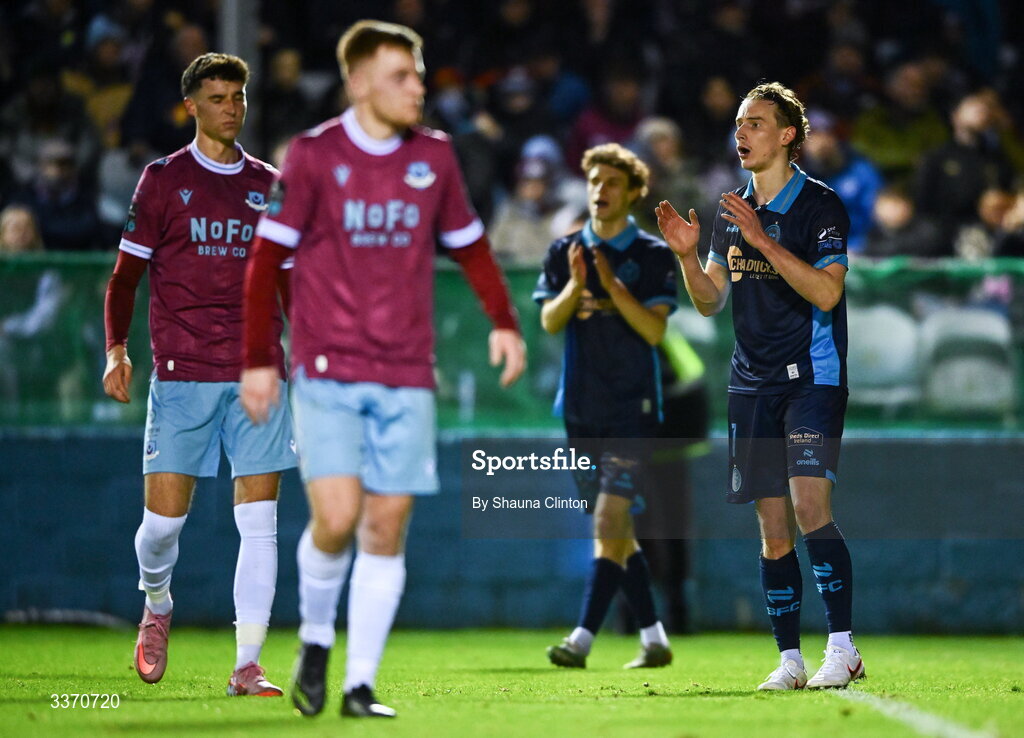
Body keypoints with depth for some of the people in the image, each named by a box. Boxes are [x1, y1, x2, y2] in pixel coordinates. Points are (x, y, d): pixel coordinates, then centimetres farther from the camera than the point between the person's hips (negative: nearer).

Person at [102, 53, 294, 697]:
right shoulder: (164, 180, 5)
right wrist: (117, 348, -6)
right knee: (164, 516, -3)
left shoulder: (269, 186, 13)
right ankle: (157, 606, 29)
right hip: (182, 375, -2)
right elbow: (127, 274, 6)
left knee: (260, 520, -6)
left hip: (258, 375, 2)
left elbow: (290, 281, 19)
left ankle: (248, 665, -4)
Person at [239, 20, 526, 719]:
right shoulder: (313, 155, -4)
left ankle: (361, 684, 8)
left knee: (387, 528, 0)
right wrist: (259, 360, -4)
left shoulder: (434, 156, 6)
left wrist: (504, 321, 6)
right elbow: (267, 259, -1)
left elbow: (470, 244, 18)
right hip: (328, 372, -3)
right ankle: (315, 641, 13)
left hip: (407, 376, 3)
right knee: (336, 518, -14)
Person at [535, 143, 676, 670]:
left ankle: (582, 640, -22)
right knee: (615, 531, 10)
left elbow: (654, 330, -9)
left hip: (632, 408, -5)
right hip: (581, 408, 5)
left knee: (610, 520, -16)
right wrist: (575, 286, -18)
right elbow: (549, 322, 0)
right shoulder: (564, 252, 9)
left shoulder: (653, 256, -1)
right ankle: (653, 638, 20)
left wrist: (613, 287, -20)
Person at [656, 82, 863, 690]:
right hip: (752, 385, 6)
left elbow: (826, 291, -17)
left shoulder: (821, 206, -5)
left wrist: (763, 240, -23)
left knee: (810, 506, -19)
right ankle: (790, 658, 8)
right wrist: (687, 254, -1)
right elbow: (710, 302, 17)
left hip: (813, 378, -6)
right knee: (774, 529, 4)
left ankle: (843, 647, -16)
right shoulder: (733, 213, 14)